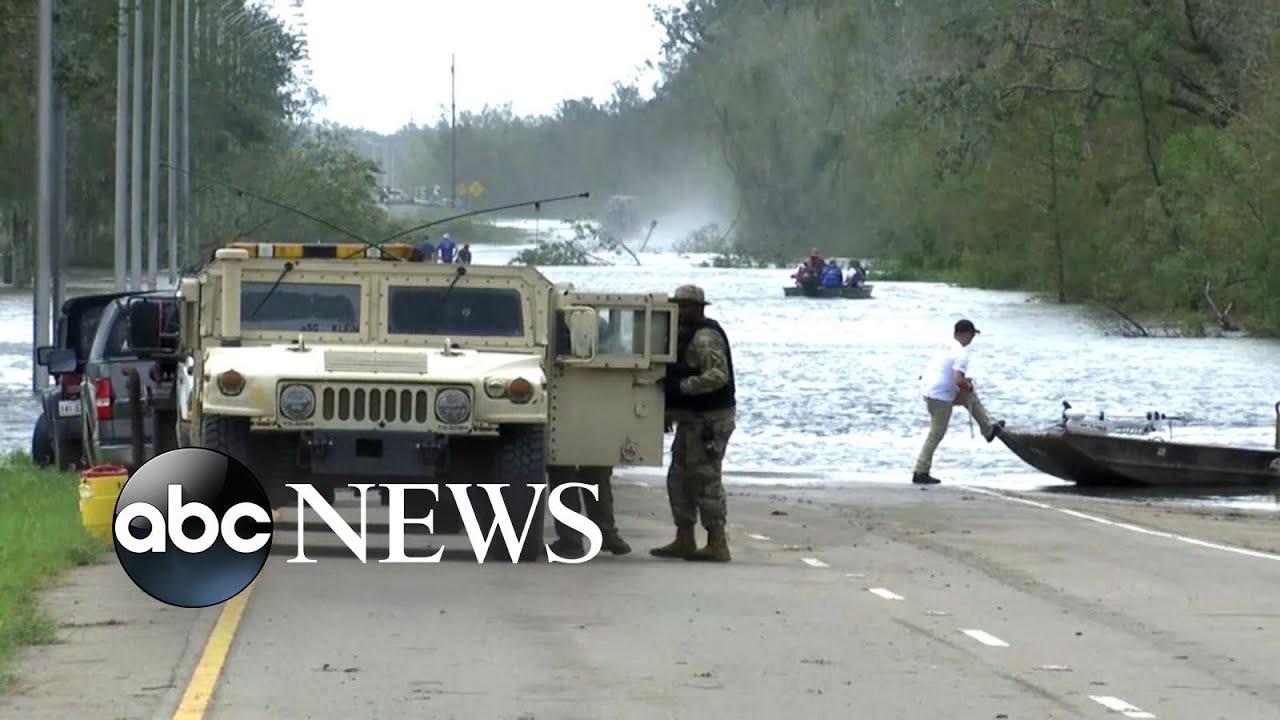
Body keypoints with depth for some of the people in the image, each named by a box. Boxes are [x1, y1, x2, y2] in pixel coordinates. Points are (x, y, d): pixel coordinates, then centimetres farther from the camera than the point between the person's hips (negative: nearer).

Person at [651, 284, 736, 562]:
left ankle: (717, 544, -8)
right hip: (693, 419, 11)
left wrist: (681, 386, -29)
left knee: (706, 479, -10)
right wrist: (670, 411, 17)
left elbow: (718, 375, -28)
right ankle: (684, 540, 18)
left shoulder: (705, 338, -17)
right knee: (680, 478, 13)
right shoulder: (688, 334, 17)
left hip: (709, 421, -11)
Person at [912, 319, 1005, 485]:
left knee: (970, 397, 25)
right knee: (936, 434, -1)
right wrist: (968, 386, -7)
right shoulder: (961, 353, -19)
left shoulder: (945, 346, 9)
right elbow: (958, 381, -28)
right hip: (940, 396, -9)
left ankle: (988, 429, 37)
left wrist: (964, 381, 21)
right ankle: (921, 473, 2)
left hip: (928, 389, 9)